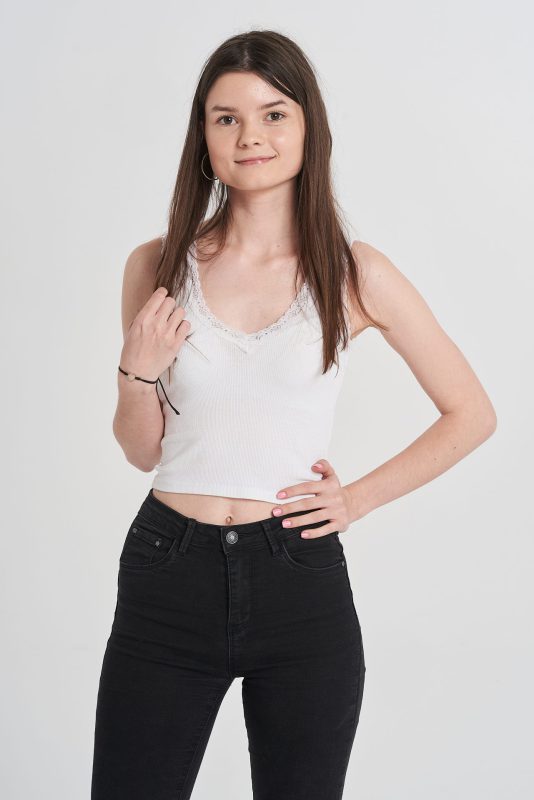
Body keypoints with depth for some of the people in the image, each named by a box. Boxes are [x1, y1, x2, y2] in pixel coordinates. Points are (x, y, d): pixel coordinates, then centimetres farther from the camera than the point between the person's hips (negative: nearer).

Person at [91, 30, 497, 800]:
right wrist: (138, 372, -9)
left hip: (299, 584, -1)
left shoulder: (355, 273, -2)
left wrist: (360, 497, 0)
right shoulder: (156, 267, 3)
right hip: (167, 582, 1)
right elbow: (143, 450, 10)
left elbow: (472, 413, 7)